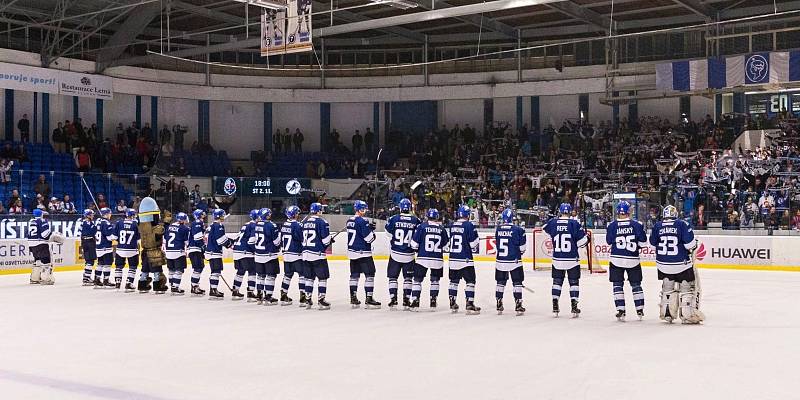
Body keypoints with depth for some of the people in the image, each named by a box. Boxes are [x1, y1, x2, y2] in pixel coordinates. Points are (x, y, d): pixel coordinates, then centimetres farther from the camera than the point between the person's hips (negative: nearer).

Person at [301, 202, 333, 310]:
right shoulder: (322, 222, -11)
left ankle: (308, 299, 15)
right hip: (318, 254, -7)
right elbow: (326, 240, -12)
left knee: (309, 277, 13)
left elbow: (303, 239, 16)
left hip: (306, 253, 7)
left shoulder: (305, 222, 11)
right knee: (323, 277, 0)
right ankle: (321, 300, -3)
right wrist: (326, 245, 9)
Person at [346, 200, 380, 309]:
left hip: (352, 251, 9)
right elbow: (369, 238, -17)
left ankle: (353, 299, 16)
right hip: (363, 252, -9)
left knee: (354, 274, 13)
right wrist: (372, 229, 3)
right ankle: (368, 299, -7)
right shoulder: (362, 221, -16)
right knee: (370, 274, -4)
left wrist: (368, 227, 13)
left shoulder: (350, 221, 11)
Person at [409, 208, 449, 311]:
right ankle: (433, 301, 15)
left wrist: (416, 250, 16)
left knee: (418, 279, 5)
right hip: (437, 259, 2)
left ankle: (415, 301, -2)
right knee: (435, 280, 17)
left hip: (423, 258, -2)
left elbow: (414, 243, -3)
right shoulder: (441, 229, 3)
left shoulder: (422, 226, -3)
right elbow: (445, 246, 11)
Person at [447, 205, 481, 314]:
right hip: (465, 259, -6)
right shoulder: (469, 225, -12)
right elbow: (474, 243, -11)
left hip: (453, 259, 7)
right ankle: (470, 305, -7)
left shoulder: (452, 226, 7)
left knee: (454, 281, 15)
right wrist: (475, 248, 8)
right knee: (470, 281, -1)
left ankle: (452, 304, 21)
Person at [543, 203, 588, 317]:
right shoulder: (574, 223, -11)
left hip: (557, 259, 2)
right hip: (572, 259, -2)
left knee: (557, 281, 14)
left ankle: (555, 307, 13)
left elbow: (545, 228, 20)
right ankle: (574, 308, 3)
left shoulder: (552, 223, -2)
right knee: (574, 282, 8)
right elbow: (583, 240, -11)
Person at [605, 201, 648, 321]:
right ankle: (640, 309, 18)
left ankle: (621, 310, 0)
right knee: (636, 284, 14)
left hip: (616, 259, -1)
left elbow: (608, 242, 5)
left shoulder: (612, 226, -6)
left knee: (617, 285, 6)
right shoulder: (637, 225, -6)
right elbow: (643, 243, -3)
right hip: (633, 260, 1)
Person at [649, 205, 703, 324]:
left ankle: (667, 314, 21)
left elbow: (653, 243, 9)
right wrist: (693, 247, 7)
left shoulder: (657, 226, 0)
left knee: (667, 287, 18)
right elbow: (690, 242, -14)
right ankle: (687, 315, 3)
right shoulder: (682, 224, -10)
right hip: (682, 263, -4)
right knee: (687, 287, 7)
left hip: (663, 263, 4)